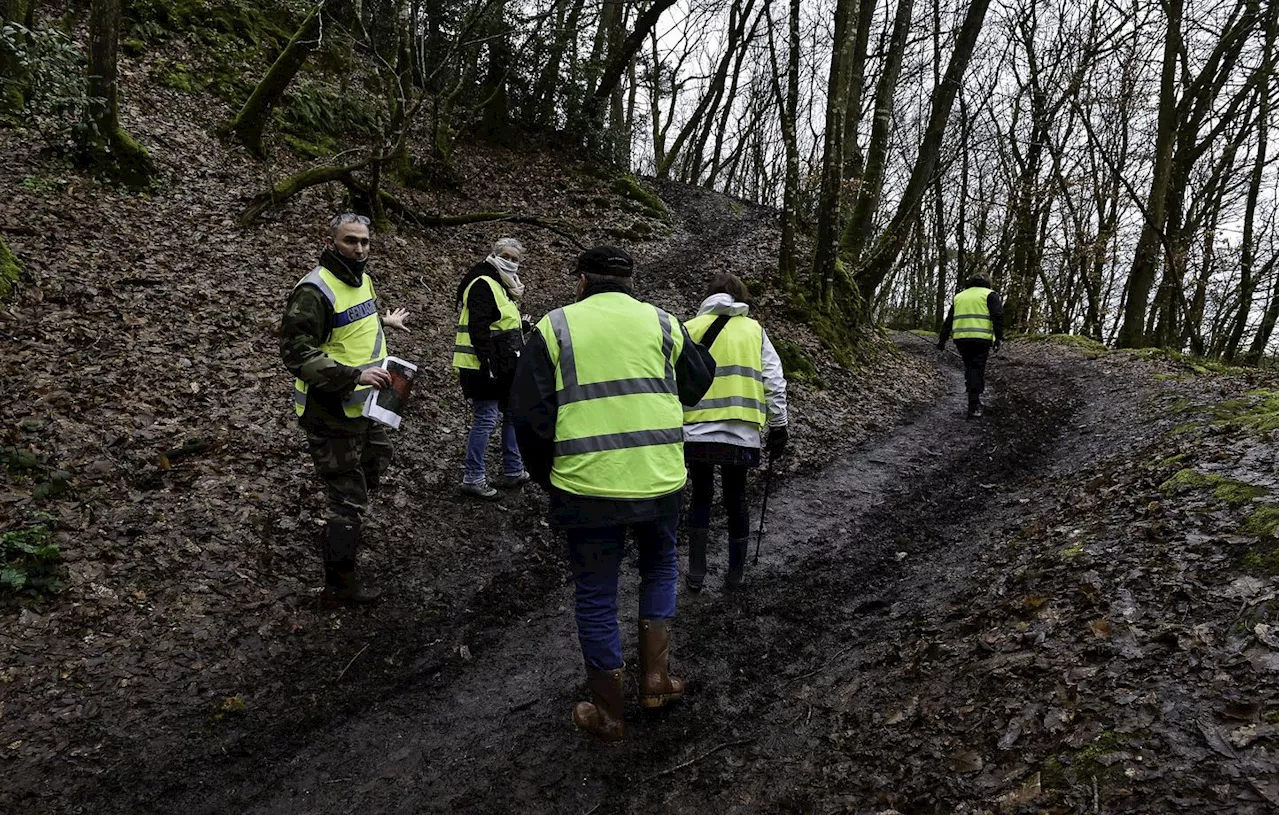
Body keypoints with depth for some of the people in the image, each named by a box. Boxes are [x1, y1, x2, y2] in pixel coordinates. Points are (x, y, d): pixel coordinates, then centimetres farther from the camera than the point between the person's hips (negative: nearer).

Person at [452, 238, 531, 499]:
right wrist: (489, 365, -26)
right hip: (484, 367, -11)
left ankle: (513, 471, 26)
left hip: (502, 367, 11)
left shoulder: (502, 286, 18)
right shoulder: (483, 285, -14)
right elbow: (478, 329, -23)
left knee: (513, 413, 16)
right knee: (485, 419, -7)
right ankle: (472, 478, 2)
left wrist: (523, 328, 12)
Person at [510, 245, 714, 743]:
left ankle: (608, 717, 24)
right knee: (660, 568, 28)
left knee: (596, 597, 12)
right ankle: (655, 679, 25)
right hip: (660, 480, 2)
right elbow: (697, 385, 18)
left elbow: (529, 415, -1)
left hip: (587, 485, -2)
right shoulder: (661, 322, 5)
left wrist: (547, 477, 13)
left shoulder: (555, 326, 1)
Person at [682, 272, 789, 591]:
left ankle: (697, 572, 16)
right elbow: (774, 382, 3)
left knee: (701, 497, 18)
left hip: (696, 432, 0)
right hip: (741, 433, 0)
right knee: (735, 501, 15)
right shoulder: (755, 330, 8)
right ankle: (735, 574, 24)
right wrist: (778, 426, 9)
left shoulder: (690, 329, 6)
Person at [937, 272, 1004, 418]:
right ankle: (974, 406, -8)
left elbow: (949, 320, 18)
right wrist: (999, 338, -9)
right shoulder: (990, 295, 8)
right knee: (977, 369, -3)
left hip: (961, 338, 4)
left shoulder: (959, 296, 21)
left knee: (970, 367, 19)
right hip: (980, 338, -4)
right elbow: (998, 316, -6)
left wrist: (942, 340, 19)